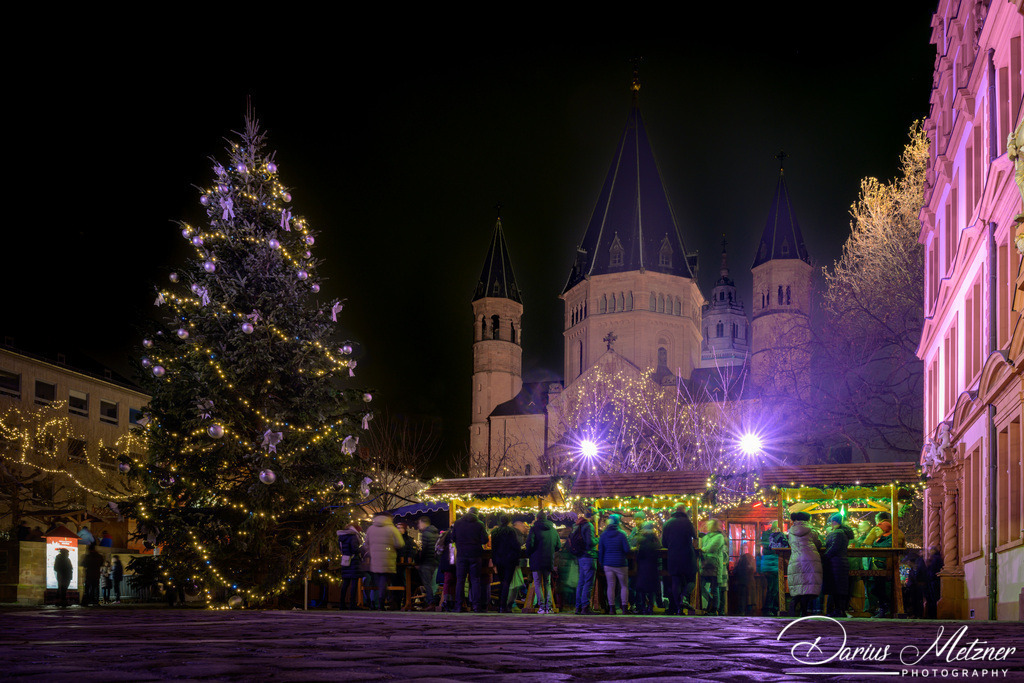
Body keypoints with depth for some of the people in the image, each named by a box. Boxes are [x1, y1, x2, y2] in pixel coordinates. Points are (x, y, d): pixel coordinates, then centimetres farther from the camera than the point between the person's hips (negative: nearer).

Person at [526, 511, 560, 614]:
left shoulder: (534, 529, -7)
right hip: (549, 562, 4)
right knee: (547, 584, 12)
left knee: (538, 584, 2)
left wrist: (529, 553, 4)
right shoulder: (553, 530, 6)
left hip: (537, 560, -4)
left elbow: (530, 544, -15)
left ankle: (542, 607, -6)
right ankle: (549, 607, 4)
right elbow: (558, 546, 9)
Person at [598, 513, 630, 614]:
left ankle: (611, 608, 2)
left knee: (611, 586, 5)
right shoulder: (621, 534, -8)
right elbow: (627, 550, -10)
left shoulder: (603, 535, 2)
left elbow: (600, 550, 5)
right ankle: (624, 608, 3)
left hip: (608, 564, 3)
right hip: (620, 564, -3)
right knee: (624, 586, 7)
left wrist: (601, 562, 15)